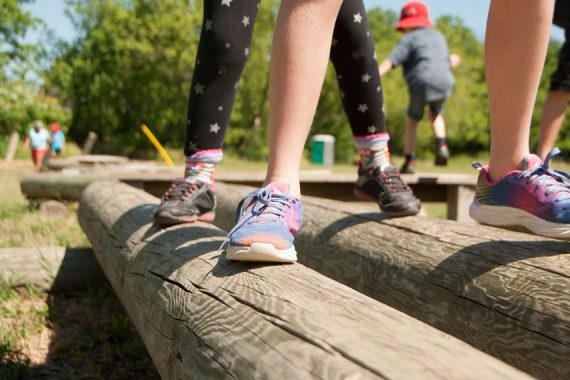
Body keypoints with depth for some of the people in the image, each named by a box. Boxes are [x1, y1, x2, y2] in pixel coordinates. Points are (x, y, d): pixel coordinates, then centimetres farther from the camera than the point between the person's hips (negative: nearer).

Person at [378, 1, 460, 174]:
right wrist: (452, 61, 57)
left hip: (422, 82, -4)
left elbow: (389, 61, -5)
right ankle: (441, 145, 9)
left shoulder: (408, 39, 11)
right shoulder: (440, 37, 27)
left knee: (412, 121, 14)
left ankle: (409, 161, 10)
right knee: (436, 114, 30)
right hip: (444, 82, 4)